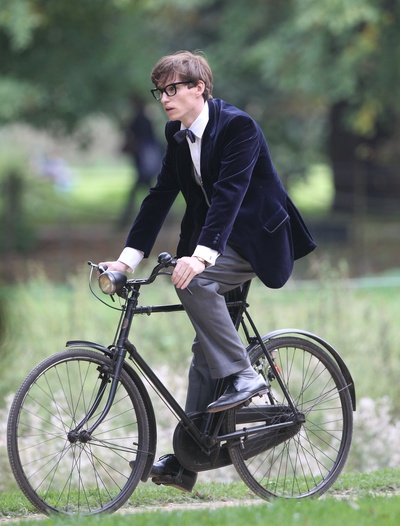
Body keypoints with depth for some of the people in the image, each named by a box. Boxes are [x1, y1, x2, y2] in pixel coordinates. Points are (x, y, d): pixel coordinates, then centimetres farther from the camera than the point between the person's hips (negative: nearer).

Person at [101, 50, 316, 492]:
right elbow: (160, 196, 4)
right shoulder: (177, 134, 4)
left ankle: (243, 375, -20)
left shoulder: (238, 126, -19)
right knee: (206, 348, 5)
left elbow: (229, 193, -30)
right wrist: (128, 257, -6)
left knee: (194, 281, -31)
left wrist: (200, 255, -41)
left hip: (254, 237, -8)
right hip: (215, 240, 8)